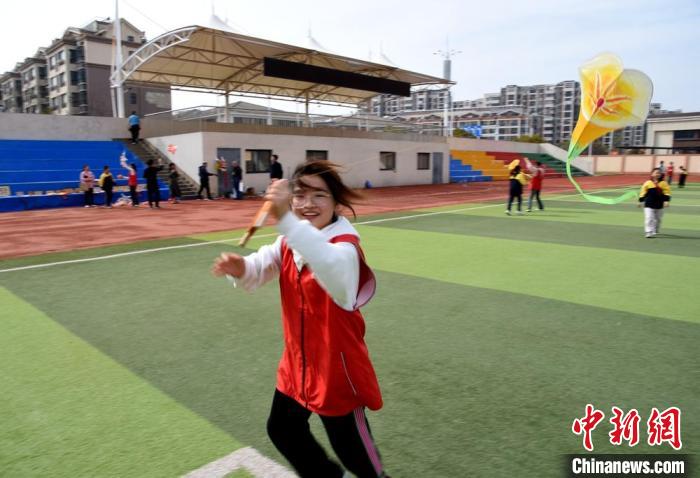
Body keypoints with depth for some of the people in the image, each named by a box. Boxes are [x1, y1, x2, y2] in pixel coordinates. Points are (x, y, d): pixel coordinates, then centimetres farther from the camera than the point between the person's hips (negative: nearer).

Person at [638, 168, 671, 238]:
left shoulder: (664, 183, -1)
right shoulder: (647, 183, -4)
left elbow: (667, 193, -3)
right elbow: (643, 193, 2)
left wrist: (666, 201, -15)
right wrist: (640, 201, 2)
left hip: (659, 205, 3)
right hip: (649, 205, -3)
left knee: (658, 219, 17)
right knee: (649, 219, -12)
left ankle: (655, 231, 36)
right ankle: (649, 232, -11)